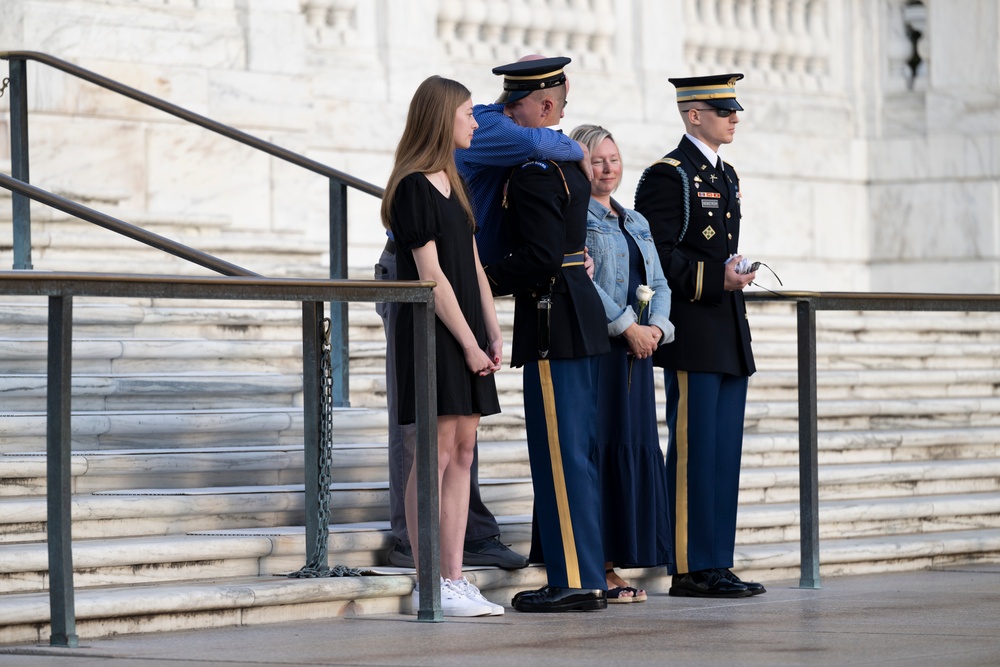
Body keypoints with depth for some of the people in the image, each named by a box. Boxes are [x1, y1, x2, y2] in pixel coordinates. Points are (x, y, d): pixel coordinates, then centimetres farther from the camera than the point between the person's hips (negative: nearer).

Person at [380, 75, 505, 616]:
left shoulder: (451, 185, 16)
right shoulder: (414, 186, -11)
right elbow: (431, 275, -15)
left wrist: (493, 334, 8)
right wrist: (470, 343, -15)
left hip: (466, 333, 9)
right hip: (433, 333, -9)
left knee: (462, 454, 6)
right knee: (436, 454, -8)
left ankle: (453, 578, 7)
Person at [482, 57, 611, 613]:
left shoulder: (534, 173, -16)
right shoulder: (570, 164, 15)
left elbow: (540, 260, -22)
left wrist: (483, 280, -11)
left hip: (554, 322, -10)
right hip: (581, 315, 10)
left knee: (561, 456, -6)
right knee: (578, 454, 12)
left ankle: (575, 582, -5)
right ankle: (589, 576, 16)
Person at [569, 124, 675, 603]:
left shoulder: (636, 222, 21)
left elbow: (659, 283, 17)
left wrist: (656, 327, -2)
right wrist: (628, 326, -16)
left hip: (636, 351, 8)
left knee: (636, 449, 5)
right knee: (599, 450, -9)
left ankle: (613, 564, 10)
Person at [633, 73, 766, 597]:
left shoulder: (726, 175, 19)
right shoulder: (667, 176, -8)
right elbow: (655, 256, -15)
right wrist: (715, 277, -22)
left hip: (730, 337, 9)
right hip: (692, 337, -9)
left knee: (725, 451, 8)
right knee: (693, 451, -7)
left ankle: (716, 564, 12)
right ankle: (689, 568, -4)